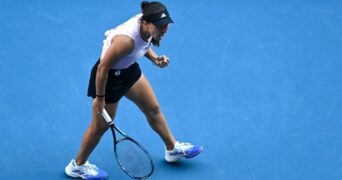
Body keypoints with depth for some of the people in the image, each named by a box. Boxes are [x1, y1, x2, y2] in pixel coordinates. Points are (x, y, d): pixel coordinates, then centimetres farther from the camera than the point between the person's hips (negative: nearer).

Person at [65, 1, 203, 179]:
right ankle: (77, 166, 34)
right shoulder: (127, 39, -41)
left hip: (130, 69, 8)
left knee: (153, 109, 22)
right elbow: (103, 68, -30)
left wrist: (154, 58, -10)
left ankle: (173, 148, 44)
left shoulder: (148, 26, -17)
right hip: (109, 76, -8)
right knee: (100, 126, 11)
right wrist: (99, 98, -18)